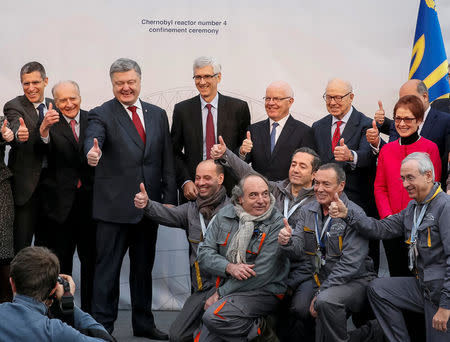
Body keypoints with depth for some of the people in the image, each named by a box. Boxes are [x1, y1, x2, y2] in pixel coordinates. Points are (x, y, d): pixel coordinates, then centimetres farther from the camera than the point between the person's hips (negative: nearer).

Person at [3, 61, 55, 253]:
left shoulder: (53, 106, 8)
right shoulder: (14, 107, -9)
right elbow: (16, 131, -32)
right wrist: (19, 135, -52)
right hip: (26, 184, -5)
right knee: (21, 244, -2)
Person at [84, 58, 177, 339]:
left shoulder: (158, 115, 10)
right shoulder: (102, 115, -4)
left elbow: (167, 161, 10)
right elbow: (93, 139, -25)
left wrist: (169, 198, 3)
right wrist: (93, 152, -49)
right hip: (114, 207, -5)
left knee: (144, 267, 16)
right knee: (108, 269, 0)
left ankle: (143, 323, 29)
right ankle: (102, 326, 8)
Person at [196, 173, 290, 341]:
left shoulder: (276, 225, -12)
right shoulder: (225, 215, 4)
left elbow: (260, 274, -16)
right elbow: (204, 254, 3)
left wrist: (220, 293, -12)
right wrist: (229, 267, -18)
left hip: (264, 292, -5)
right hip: (227, 287, 5)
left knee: (213, 316, -28)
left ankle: (258, 327, -5)